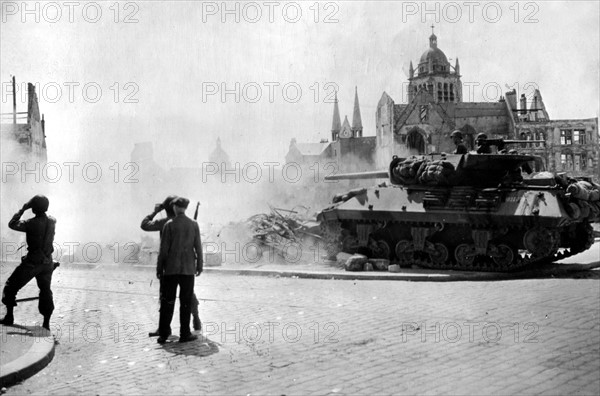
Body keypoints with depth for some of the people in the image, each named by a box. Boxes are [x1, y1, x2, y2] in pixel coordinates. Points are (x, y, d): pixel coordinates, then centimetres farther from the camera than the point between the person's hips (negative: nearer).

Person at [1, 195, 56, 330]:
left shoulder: (32, 223, -20)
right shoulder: (52, 220, -3)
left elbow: (12, 224, -7)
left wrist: (23, 209, -5)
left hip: (32, 262, -5)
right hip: (47, 262, 5)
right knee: (46, 291, 15)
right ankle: (46, 324, 13)